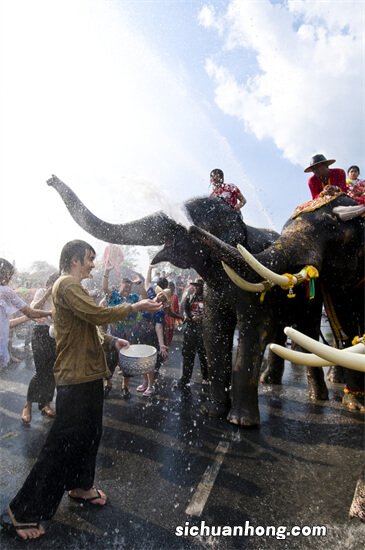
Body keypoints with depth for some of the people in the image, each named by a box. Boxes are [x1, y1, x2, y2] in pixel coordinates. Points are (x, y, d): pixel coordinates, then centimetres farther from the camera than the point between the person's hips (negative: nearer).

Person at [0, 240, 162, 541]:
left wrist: (112, 341, 8)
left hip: (88, 372, 10)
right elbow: (98, 314, -27)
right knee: (63, 442, 1)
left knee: (89, 433, 21)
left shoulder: (75, 287, 16)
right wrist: (134, 307, -17)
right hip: (76, 376, -10)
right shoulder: (67, 285, -16)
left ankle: (80, 485, 40)